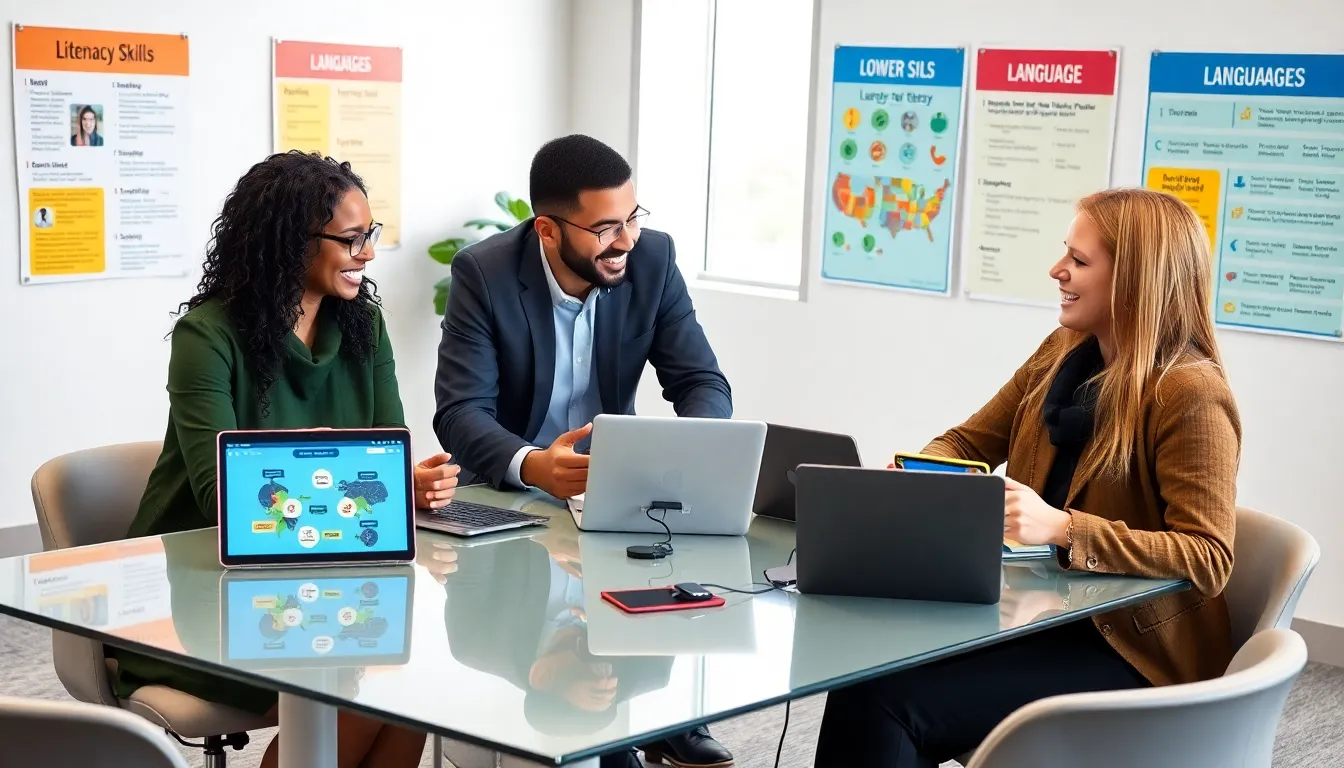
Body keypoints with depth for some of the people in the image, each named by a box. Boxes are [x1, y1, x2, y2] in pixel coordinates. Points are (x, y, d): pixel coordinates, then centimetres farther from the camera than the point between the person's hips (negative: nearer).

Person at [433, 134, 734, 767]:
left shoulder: (653, 259, -9)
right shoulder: (484, 273, -18)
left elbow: (703, 382, -9)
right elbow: (459, 413, -25)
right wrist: (532, 466, -46)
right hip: (509, 485, -3)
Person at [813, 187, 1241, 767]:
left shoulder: (1192, 396, -16)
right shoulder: (1064, 353, 8)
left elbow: (1207, 560, -22)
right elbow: (970, 443, 16)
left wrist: (1062, 527, -30)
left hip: (1130, 651, -7)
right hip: (1039, 610, 7)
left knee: (890, 700, -22)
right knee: (863, 672, -16)